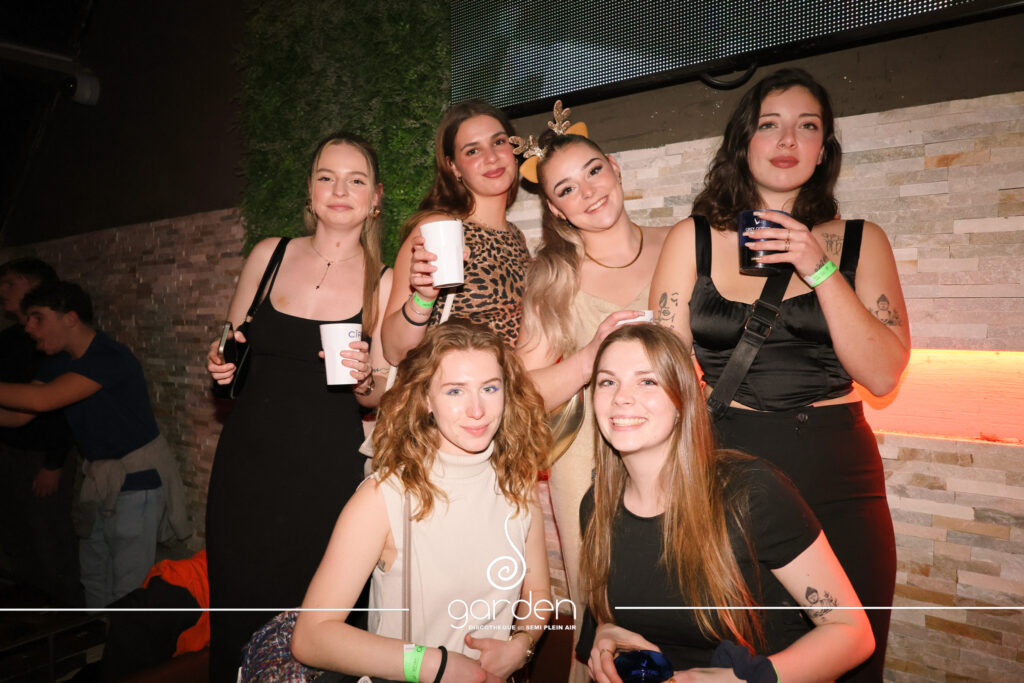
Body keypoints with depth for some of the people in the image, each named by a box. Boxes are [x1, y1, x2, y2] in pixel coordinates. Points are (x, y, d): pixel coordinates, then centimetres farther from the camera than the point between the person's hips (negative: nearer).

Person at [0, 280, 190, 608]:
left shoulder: (110, 358, -22)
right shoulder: (59, 361, 6)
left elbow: (42, 400, -30)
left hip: (136, 482, -9)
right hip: (100, 480, 9)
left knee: (127, 591, -3)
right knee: (93, 576, 20)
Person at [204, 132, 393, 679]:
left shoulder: (384, 283, -2)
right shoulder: (269, 255, 4)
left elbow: (380, 398, 2)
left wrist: (364, 379, -18)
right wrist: (220, 362, -2)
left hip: (328, 474, -2)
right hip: (245, 463, 2)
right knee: (236, 610, 9)